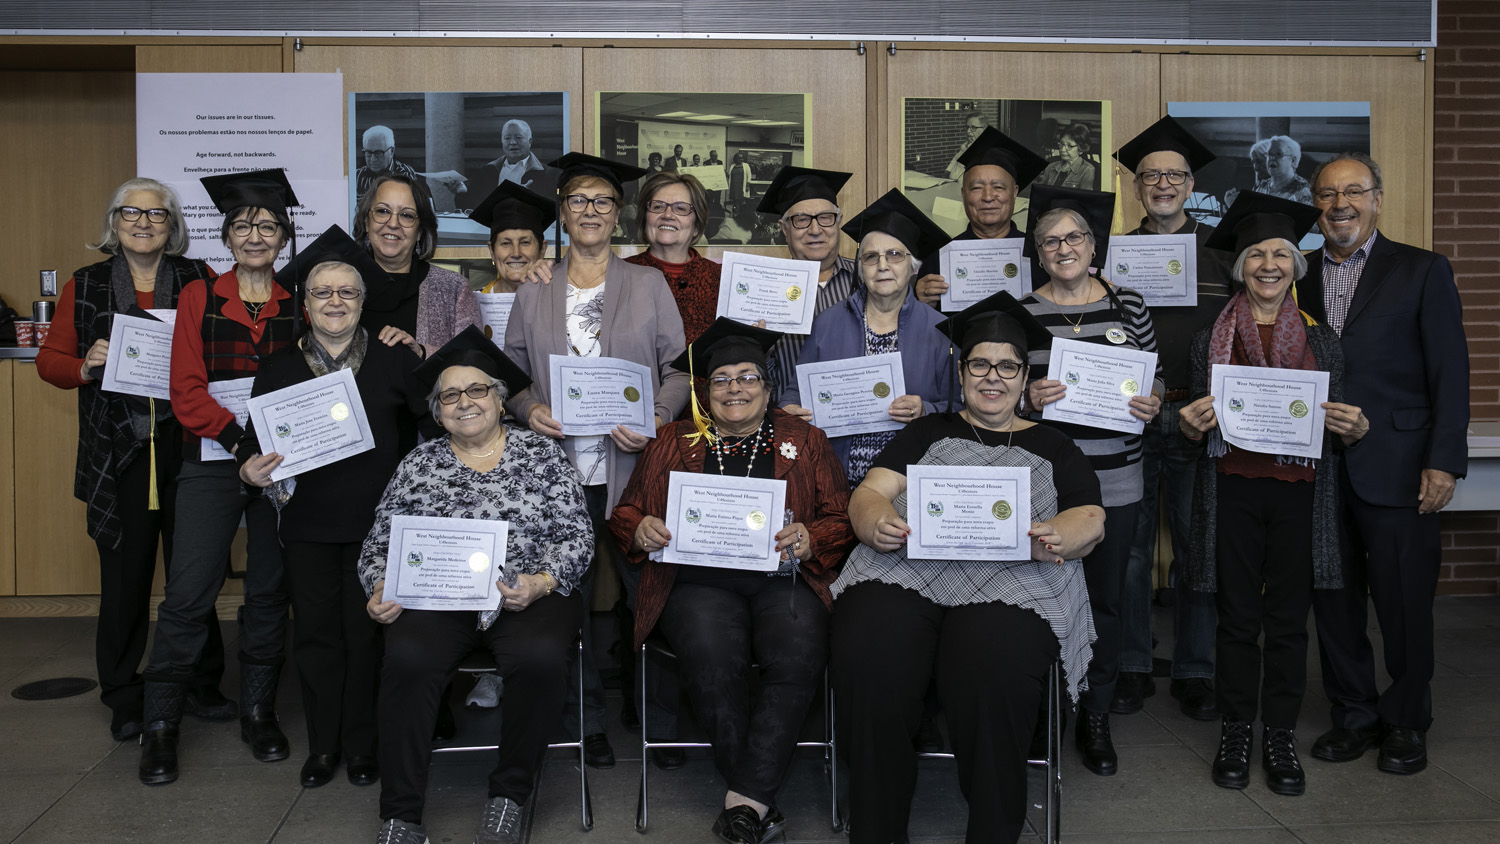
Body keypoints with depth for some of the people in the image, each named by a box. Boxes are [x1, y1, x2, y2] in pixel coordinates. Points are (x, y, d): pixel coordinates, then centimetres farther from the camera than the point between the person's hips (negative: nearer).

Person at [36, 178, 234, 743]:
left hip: (186, 446, 0)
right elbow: (49, 360, 10)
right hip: (118, 453, 0)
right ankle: (123, 699, 19)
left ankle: (200, 686, 21)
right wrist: (85, 366, -11)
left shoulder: (199, 281, 6)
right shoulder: (86, 286, 8)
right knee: (124, 576, 5)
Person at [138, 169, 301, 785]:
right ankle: (160, 727, 8)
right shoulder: (199, 298, 4)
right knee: (189, 592, -5)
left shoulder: (298, 306, 8)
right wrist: (236, 434, -17)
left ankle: (258, 713, 21)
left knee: (269, 589, 8)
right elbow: (186, 389, -3)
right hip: (213, 460, -2)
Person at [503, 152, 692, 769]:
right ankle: (587, 720, 18)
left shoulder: (648, 285, 8)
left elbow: (679, 369, 4)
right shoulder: (533, 295, 12)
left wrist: (658, 418, -12)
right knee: (568, 593, 4)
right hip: (559, 466, 2)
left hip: (633, 465, -1)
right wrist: (530, 409, -7)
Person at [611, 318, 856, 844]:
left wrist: (810, 540, -9)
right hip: (698, 580, 0)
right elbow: (624, 514, 21)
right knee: (714, 660, -33)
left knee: (799, 656, -33)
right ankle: (761, 801, -18)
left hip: (781, 578, 0)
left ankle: (745, 799, -25)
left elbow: (842, 519, 13)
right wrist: (640, 529, -2)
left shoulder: (805, 441, 19)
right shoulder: (674, 442, 21)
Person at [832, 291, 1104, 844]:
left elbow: (1090, 519, 11)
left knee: (993, 677, -35)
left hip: (1008, 584, -1)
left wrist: (1057, 538, -14)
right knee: (868, 663, -31)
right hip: (904, 572, 1)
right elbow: (869, 492, 14)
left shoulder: (1053, 448, 26)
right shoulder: (928, 432, 27)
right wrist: (876, 522, -12)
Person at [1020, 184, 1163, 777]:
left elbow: (1155, 376, 14)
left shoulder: (1129, 306, 6)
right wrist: (1027, 398, -17)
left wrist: (1152, 402, -7)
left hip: (1114, 479, 2)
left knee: (1105, 598, 10)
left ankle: (1095, 717, 25)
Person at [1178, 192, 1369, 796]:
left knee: (1288, 619, 5)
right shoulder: (1211, 339, 6)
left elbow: (1339, 424, 12)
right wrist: (1191, 425, -12)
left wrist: (1354, 428, -10)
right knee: (1238, 616, 5)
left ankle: (1280, 735, 18)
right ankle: (1236, 730, 17)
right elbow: (1197, 427, 10)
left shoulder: (1321, 340, 9)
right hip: (1234, 491, -1)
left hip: (1298, 493, 1)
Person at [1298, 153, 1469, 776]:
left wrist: (1443, 462, -9)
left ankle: (1406, 723, 20)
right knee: (1333, 597, 9)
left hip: (1396, 467, -3)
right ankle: (1354, 715, 24)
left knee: (1404, 600, 3)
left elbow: (1450, 373, -2)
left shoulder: (1422, 271, 2)